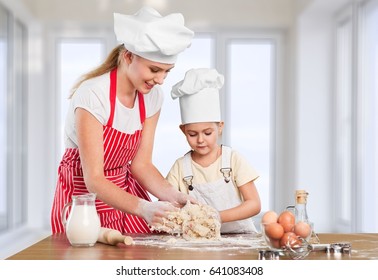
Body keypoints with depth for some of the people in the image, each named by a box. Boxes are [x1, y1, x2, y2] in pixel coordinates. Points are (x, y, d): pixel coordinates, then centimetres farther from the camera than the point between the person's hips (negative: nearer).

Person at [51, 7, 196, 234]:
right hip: (86, 194, -4)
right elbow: (94, 180, -27)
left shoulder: (153, 97, -7)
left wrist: (173, 196, -21)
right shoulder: (92, 95, -25)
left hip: (126, 191, 5)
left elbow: (140, 164, -4)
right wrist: (142, 208, -41)